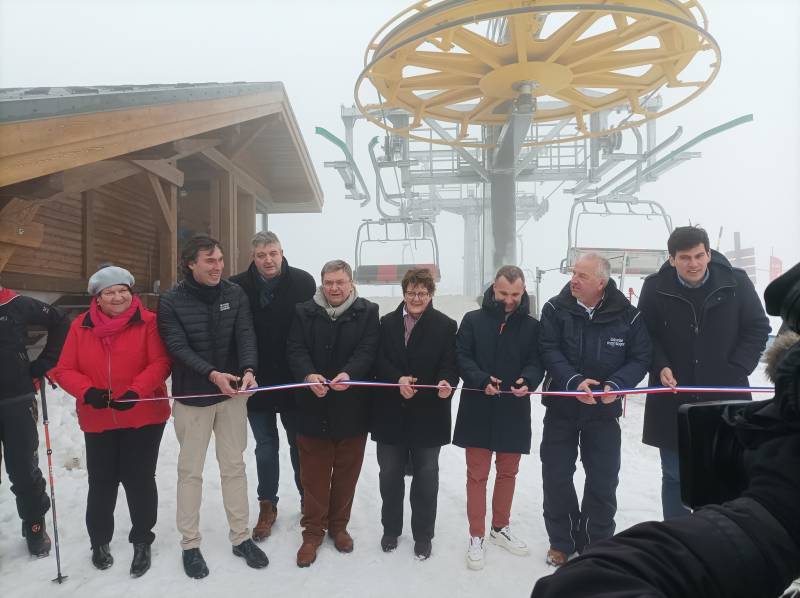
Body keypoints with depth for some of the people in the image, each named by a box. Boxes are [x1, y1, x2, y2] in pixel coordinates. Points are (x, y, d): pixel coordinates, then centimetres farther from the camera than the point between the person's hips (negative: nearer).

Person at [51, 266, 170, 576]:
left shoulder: (148, 322, -10)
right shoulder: (81, 326, -2)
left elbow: (160, 363, -14)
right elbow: (65, 370, -1)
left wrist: (136, 391, -27)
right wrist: (87, 391, -19)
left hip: (144, 417, -2)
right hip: (97, 420, 3)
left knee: (139, 479, 6)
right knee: (101, 482, 14)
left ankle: (142, 541, 28)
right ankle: (99, 541, 38)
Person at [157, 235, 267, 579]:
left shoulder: (235, 294, -2)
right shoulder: (171, 302, -9)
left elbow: (246, 335, -11)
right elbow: (178, 348, -16)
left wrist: (248, 370, -29)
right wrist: (212, 374, -31)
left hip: (233, 393, 2)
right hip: (191, 396, -2)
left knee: (234, 467, 13)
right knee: (190, 471, 10)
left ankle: (241, 537, 27)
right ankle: (190, 544, 26)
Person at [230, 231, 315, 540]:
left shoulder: (303, 282, -9)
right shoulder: (238, 286, -8)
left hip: (295, 381, 0)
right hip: (256, 382, 1)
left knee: (300, 444, 14)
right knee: (266, 446, 14)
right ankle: (267, 505, 32)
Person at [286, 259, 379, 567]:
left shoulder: (367, 312, 0)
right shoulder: (304, 312, 3)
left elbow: (367, 350, -10)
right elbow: (295, 349, -6)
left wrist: (348, 374, -29)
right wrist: (308, 374, -26)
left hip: (352, 408, 0)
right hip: (313, 407, 0)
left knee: (346, 473, 14)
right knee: (313, 474, 10)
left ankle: (338, 525, 34)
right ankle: (313, 530, 27)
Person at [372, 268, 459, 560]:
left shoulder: (445, 325, -4)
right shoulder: (387, 322, 3)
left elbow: (449, 365, -8)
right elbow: (379, 361, -2)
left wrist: (445, 383, -29)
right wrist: (397, 380, -18)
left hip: (428, 414, -2)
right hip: (391, 413, 2)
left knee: (426, 476, 10)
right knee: (390, 474, 13)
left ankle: (423, 534, 28)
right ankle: (391, 529, 33)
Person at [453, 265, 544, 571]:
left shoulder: (532, 325, 2)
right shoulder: (473, 320, -2)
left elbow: (536, 362, -1)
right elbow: (462, 357, -6)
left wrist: (527, 381, -23)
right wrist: (482, 380, -22)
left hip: (514, 411, 2)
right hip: (478, 409, -2)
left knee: (508, 473, 16)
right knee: (477, 474, 6)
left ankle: (500, 528, 36)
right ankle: (476, 537, 19)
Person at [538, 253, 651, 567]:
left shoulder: (627, 315, -9)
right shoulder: (555, 309, -9)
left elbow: (640, 359, -6)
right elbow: (549, 352, -15)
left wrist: (616, 385, -23)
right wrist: (573, 381, -30)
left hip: (604, 411, 0)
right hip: (561, 407, 0)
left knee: (604, 481, 7)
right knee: (556, 477, 7)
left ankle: (596, 543, 29)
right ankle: (561, 541, 27)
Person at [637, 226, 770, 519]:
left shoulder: (736, 282, -4)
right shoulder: (656, 287, -5)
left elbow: (758, 329, 4)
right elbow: (645, 335, 4)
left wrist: (736, 372, -6)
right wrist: (660, 367, -12)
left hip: (725, 398, 0)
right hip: (673, 400, 0)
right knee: (674, 476, 10)